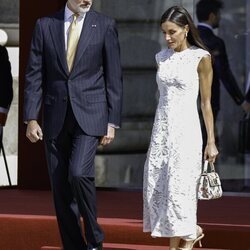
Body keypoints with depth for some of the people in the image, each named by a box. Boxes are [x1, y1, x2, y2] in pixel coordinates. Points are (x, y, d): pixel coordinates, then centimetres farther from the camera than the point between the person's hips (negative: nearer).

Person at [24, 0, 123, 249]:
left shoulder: (105, 25, 0)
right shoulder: (45, 25, 4)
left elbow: (114, 77, 2)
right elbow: (34, 75, 5)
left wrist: (112, 122, -2)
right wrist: (31, 118, -2)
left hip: (89, 115, -3)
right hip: (56, 117, 3)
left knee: (79, 173, -20)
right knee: (60, 186, 3)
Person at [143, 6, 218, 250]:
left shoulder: (200, 58, -5)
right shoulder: (162, 58, 10)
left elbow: (206, 102, -3)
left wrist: (211, 141, -5)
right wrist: (158, 133, 16)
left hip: (186, 129, -6)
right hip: (161, 128, 6)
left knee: (178, 187, -8)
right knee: (156, 187, 3)